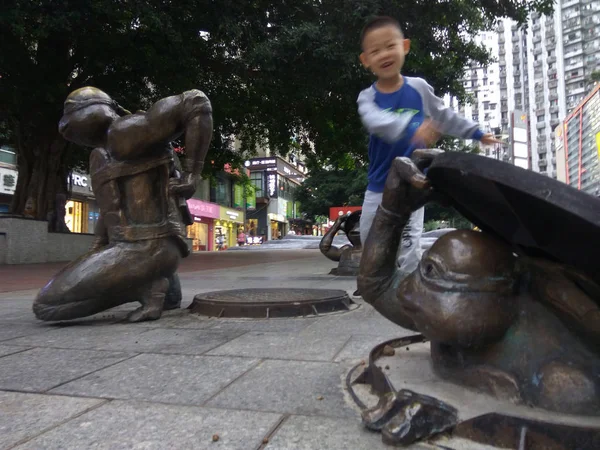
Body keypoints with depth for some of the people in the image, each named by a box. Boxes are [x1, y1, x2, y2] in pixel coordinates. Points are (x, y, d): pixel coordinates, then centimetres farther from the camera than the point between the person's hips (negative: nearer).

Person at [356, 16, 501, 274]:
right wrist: (411, 128, -51)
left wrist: (477, 133, 22)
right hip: (378, 188, 2)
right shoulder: (367, 98, -7)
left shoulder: (419, 88, -3)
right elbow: (378, 122, -32)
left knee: (409, 248, -7)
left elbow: (444, 117, 14)